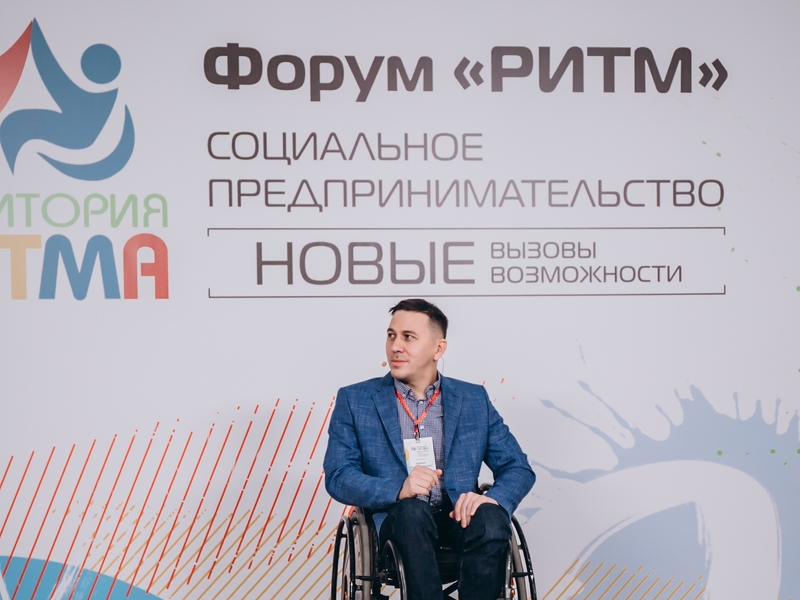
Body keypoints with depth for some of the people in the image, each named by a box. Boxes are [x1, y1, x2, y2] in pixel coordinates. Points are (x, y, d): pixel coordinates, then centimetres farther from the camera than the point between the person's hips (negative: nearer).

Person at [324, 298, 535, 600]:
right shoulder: (355, 400, 5)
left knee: (492, 521, -31)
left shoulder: (474, 399, 10)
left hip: (457, 517, 2)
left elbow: (519, 469, 6)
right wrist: (399, 489, -23)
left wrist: (492, 498, -18)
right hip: (397, 520, -1)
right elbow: (338, 477, -4)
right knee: (412, 510, -35)